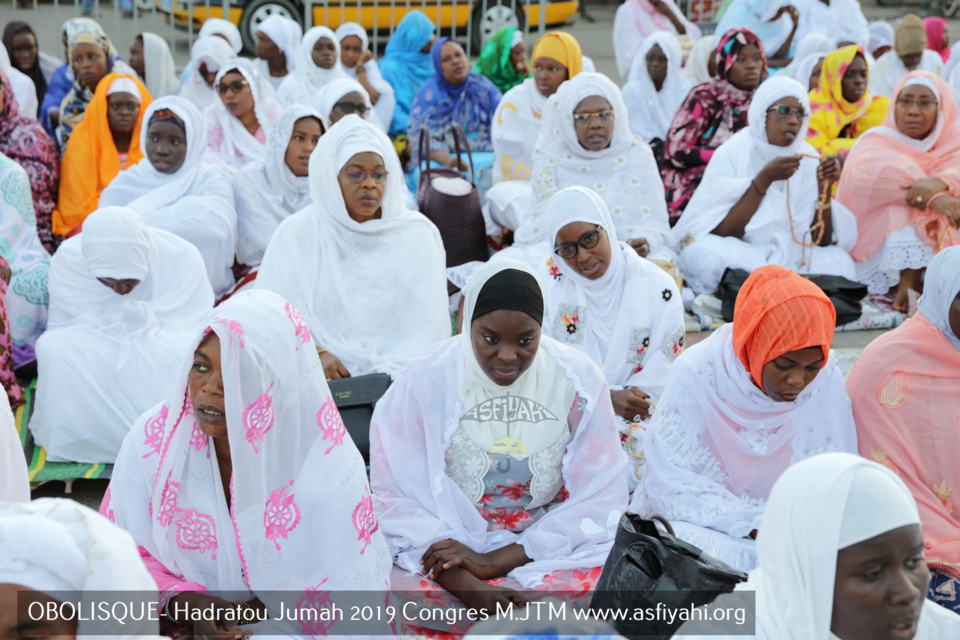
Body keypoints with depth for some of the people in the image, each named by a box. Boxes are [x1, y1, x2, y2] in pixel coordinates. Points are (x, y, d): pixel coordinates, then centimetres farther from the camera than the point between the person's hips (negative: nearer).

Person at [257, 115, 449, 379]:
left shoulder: (417, 233, 8)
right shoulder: (296, 234, 8)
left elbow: (428, 327, 1)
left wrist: (384, 372, -13)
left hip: (396, 377, 0)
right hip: (318, 379, 0)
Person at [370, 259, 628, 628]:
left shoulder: (579, 380, -4)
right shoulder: (426, 380, -7)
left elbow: (598, 497, -6)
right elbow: (399, 498, -11)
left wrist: (495, 562, -16)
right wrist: (468, 586, -25)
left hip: (551, 549, 1)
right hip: (445, 548, -1)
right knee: (415, 593, -32)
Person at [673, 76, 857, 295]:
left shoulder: (806, 157, -1)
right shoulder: (732, 153, -11)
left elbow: (820, 241, -2)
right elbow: (721, 232, -19)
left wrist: (825, 188, -18)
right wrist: (764, 180, -26)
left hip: (787, 255, 3)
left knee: (840, 261, -24)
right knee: (704, 253, -35)